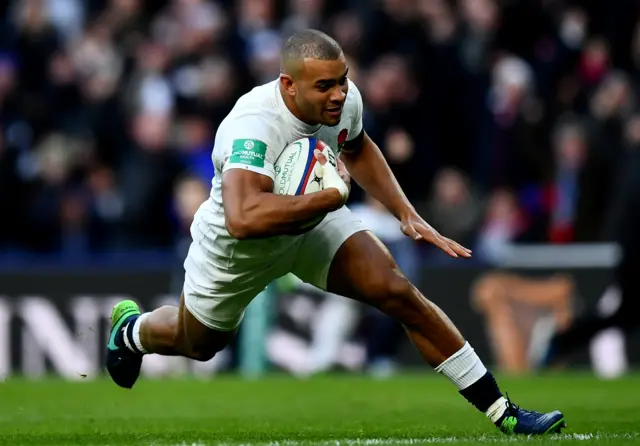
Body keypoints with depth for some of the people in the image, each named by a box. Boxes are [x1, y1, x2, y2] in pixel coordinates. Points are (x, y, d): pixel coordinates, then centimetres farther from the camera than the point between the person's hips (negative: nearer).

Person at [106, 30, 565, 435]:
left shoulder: (344, 100, -20)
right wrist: (332, 196, -50)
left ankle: (501, 411, -12)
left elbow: (357, 149, 7)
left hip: (313, 220, 4)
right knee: (198, 344, 20)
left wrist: (406, 214, -2)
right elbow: (243, 218, -60)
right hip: (238, 248, -4)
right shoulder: (253, 128, -43)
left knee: (398, 291, -16)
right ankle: (131, 330, 58)